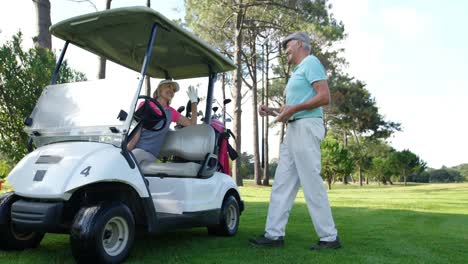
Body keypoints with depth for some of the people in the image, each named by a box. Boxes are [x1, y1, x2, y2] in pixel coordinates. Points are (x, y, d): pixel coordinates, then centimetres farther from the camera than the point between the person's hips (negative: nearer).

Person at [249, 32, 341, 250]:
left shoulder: (310, 62, -2)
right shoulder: (298, 71, 26)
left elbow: (324, 97, -15)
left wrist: (293, 108, -16)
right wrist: (273, 111, 14)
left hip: (306, 127, -10)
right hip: (293, 129, 10)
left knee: (312, 183, -8)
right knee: (282, 183, 4)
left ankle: (329, 237, 1)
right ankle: (274, 234, 6)